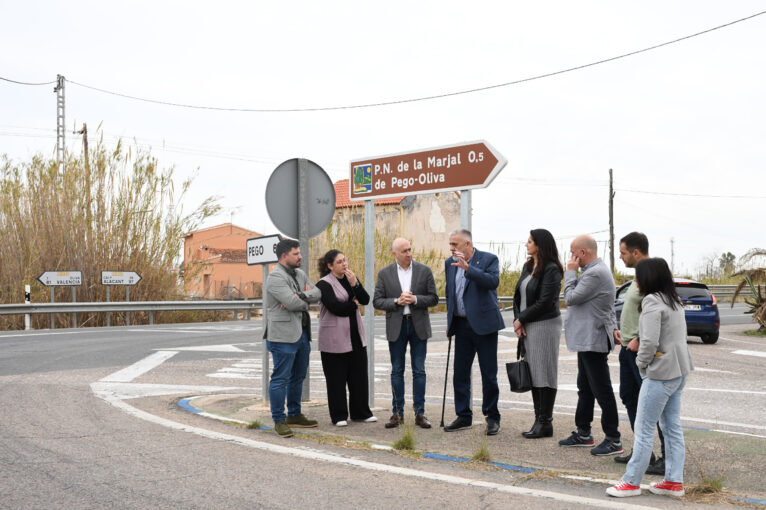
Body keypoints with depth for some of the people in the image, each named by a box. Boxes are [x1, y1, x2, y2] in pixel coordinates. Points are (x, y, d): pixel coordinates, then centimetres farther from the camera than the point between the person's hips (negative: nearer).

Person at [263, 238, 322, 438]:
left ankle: (294, 416, 28)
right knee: (280, 378, -4)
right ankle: (279, 420, 3)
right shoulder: (276, 277, -13)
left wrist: (301, 296, -13)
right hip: (284, 336, -9)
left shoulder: (300, 274, 15)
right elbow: (293, 303, -22)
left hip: (302, 334, 9)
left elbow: (317, 293, 5)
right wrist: (306, 298, -2)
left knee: (298, 377, 17)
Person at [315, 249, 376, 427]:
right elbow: (335, 307, -20)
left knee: (360, 375, 9)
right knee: (337, 379, 0)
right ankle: (339, 416, 10)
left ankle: (361, 412, 20)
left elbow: (365, 300, 2)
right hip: (335, 339, -6)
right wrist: (353, 304, -4)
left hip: (355, 336, 6)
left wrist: (355, 284, -13)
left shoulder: (351, 278, 12)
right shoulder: (324, 284, -9)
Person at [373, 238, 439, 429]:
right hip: (396, 326, 0)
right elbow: (377, 301, -1)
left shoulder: (424, 271, 2)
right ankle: (398, 413, 14)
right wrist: (397, 301, -15)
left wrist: (415, 299, -15)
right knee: (397, 370, 6)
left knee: (419, 370, 2)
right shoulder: (384, 273, 1)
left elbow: (434, 298, 1)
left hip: (418, 325, 0)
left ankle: (420, 413, 8)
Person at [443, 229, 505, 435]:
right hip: (462, 325, 5)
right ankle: (463, 416, 18)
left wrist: (467, 268, -29)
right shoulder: (450, 263, 10)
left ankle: (492, 417, 14)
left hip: (483, 324, -5)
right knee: (460, 373, 7)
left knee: (489, 374, 1)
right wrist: (450, 321, 15)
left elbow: (493, 281, -23)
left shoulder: (488, 259, -5)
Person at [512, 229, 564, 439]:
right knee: (532, 372, 10)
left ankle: (545, 422, 4)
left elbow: (545, 302, -18)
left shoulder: (551, 270, -13)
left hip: (545, 325, -9)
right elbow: (518, 296, 13)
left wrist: (521, 319, -10)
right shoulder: (528, 267, 14)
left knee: (544, 373, -3)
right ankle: (539, 420, 17)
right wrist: (517, 320, -1)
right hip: (527, 327, 9)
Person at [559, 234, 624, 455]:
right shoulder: (595, 270, 15)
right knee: (585, 388, 18)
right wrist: (613, 327, 10)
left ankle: (613, 440, 2)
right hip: (586, 340, 11)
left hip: (593, 340, -11)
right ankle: (583, 433, 28)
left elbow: (570, 298, -19)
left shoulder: (596, 273, -20)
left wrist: (570, 272, -9)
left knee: (602, 391, -4)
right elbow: (609, 307, 20)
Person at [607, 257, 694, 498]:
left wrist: (641, 363, -7)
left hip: (661, 374, -9)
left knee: (644, 429, -1)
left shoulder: (652, 301, -17)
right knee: (672, 428, 13)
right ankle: (674, 481, 18)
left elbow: (650, 341, -23)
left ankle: (631, 482, 6)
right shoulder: (674, 300, 11)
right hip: (679, 372, 9)